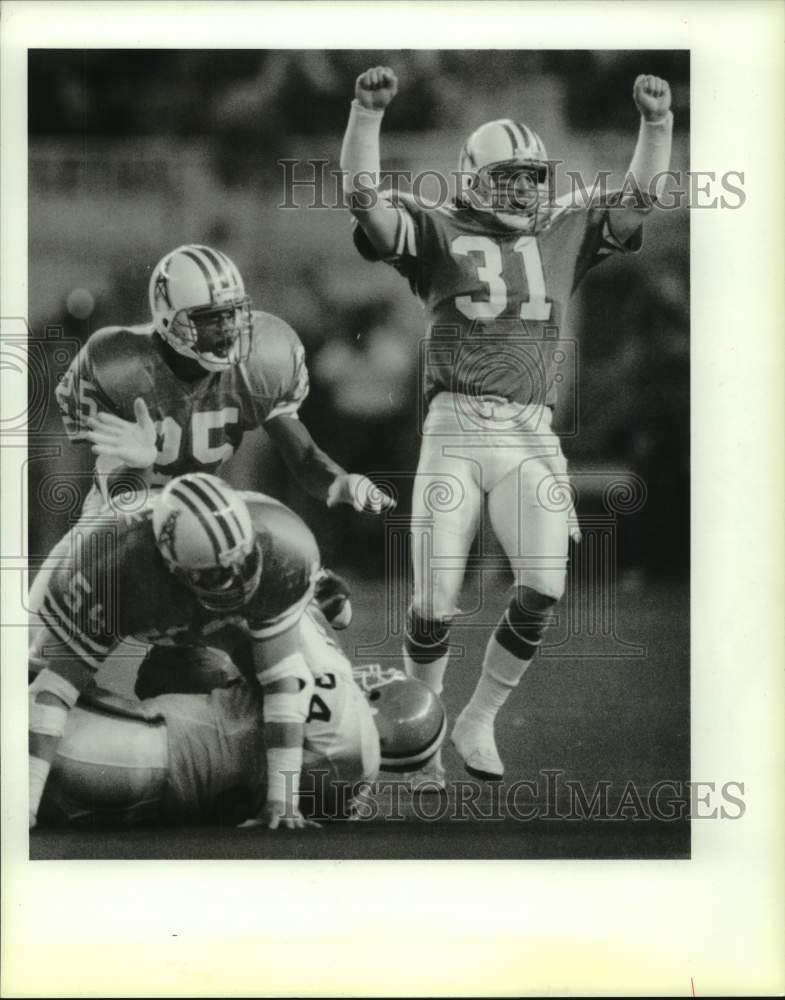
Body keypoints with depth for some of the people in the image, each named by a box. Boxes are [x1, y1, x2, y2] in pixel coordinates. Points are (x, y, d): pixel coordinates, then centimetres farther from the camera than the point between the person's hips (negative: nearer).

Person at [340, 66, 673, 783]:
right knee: (437, 600, -2)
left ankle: (479, 722, 11)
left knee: (544, 587, -12)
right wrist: (368, 110, -21)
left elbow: (641, 193, 16)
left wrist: (657, 122, 0)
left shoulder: (564, 236, 16)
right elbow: (362, 192, -7)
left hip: (532, 435, 3)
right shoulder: (440, 234, 6)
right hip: (455, 428, -3)